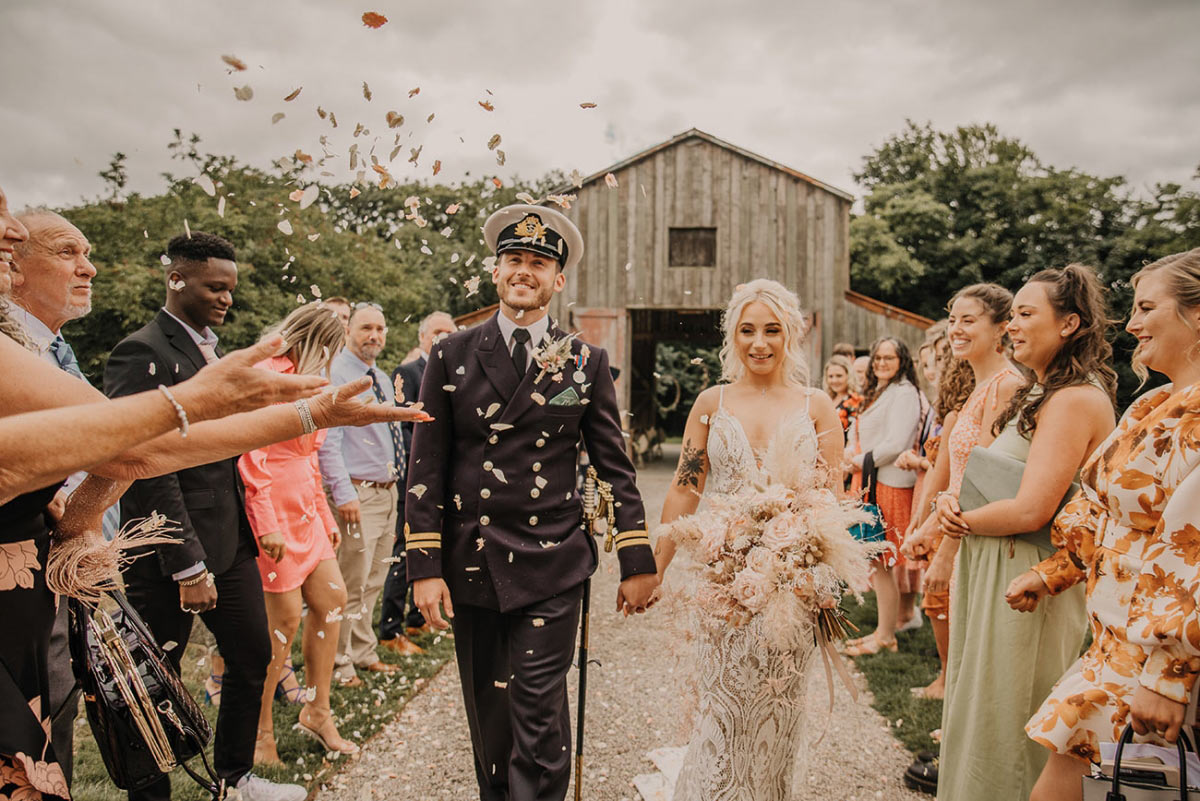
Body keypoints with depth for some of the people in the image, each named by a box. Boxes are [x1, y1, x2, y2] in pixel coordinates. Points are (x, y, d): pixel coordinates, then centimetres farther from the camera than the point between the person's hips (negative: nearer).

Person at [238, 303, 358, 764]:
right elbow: (252, 455, -19)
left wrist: (325, 518, 20)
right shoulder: (265, 375, -11)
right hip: (273, 514, -9)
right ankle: (260, 732, 12)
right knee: (285, 619, -5)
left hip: (304, 514, 9)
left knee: (332, 600, 8)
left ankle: (316, 712, 22)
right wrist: (267, 523, -23)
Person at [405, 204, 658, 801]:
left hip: (552, 570, -1)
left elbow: (615, 468, 5)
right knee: (488, 716, 14)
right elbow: (426, 469, 2)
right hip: (471, 569, 2)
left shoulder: (585, 363, 2)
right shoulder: (451, 356, 3)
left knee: (539, 717, -4)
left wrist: (637, 562, 3)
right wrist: (424, 567, -3)